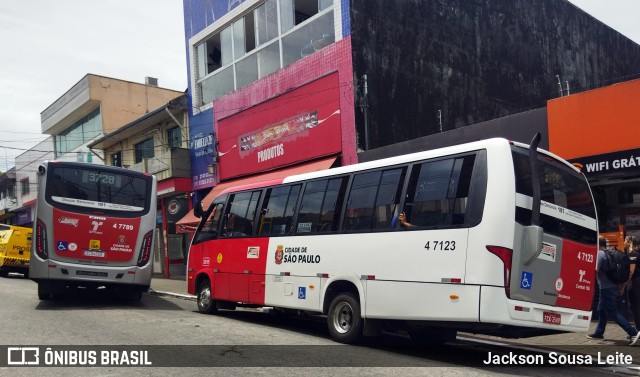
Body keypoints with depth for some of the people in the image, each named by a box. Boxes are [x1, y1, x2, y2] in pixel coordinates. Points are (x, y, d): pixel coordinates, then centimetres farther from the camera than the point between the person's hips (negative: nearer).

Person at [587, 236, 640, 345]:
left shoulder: (599, 254, -13)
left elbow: (595, 270, -24)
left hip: (606, 288, -9)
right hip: (613, 286, 9)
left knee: (613, 312, -6)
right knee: (602, 310, 17)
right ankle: (599, 333, 24)